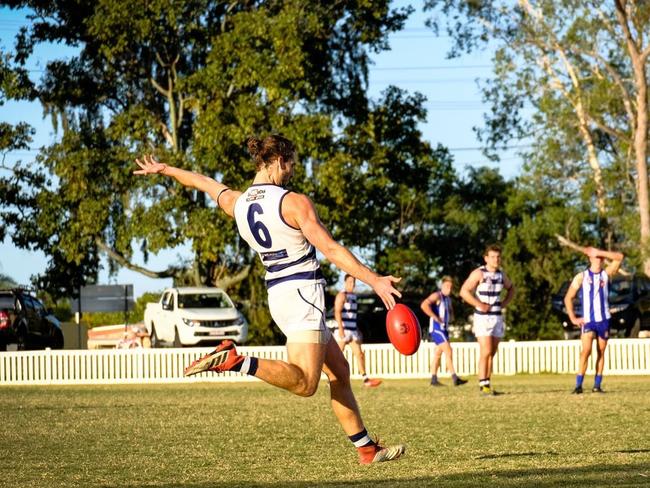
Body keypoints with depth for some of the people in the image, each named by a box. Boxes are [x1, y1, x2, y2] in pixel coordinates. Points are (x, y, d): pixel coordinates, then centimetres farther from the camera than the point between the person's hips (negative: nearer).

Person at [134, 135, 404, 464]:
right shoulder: (294, 202, -12)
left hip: (277, 294, 9)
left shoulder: (237, 203, 7)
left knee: (339, 371, 15)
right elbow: (330, 250, -17)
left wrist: (163, 169, 43)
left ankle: (367, 449, 17)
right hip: (302, 291, -9)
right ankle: (235, 360, -34)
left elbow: (202, 181, 26)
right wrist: (374, 280, -17)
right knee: (304, 383, -21)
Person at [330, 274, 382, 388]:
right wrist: (340, 328, -27)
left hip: (353, 330, 8)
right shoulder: (342, 295, -9)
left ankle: (365, 379, 0)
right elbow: (337, 312, -19)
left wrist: (357, 330, 23)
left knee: (359, 353, 1)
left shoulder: (353, 296, 18)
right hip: (343, 330, -8)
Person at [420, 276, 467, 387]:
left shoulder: (448, 298, 15)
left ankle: (434, 379, 17)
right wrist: (435, 317, -26)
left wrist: (450, 317, 12)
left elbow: (451, 312, 34)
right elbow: (424, 305, -30)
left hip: (444, 329, 9)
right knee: (448, 351, -16)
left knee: (438, 354, 12)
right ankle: (455, 378, -20)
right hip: (436, 329, -9)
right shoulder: (437, 296, -13)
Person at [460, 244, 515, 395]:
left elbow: (511, 288, 27)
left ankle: (487, 384, 14)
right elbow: (464, 291, -14)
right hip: (483, 318, -6)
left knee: (492, 353, 8)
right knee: (486, 352, -13)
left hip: (497, 317, 6)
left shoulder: (501, 274, 10)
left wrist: (505, 303, 10)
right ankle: (483, 385, -10)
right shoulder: (478, 273, -9)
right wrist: (479, 304, -18)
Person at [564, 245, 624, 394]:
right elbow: (568, 298, 5)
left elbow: (620, 257, -6)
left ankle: (597, 385, 7)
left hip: (604, 319, 3)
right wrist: (573, 318, -3)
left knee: (601, 352, 3)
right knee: (586, 350, -16)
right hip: (587, 320, -3)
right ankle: (578, 385, -16)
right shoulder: (581, 277, 2)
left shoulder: (606, 274, 6)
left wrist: (600, 252, -10)